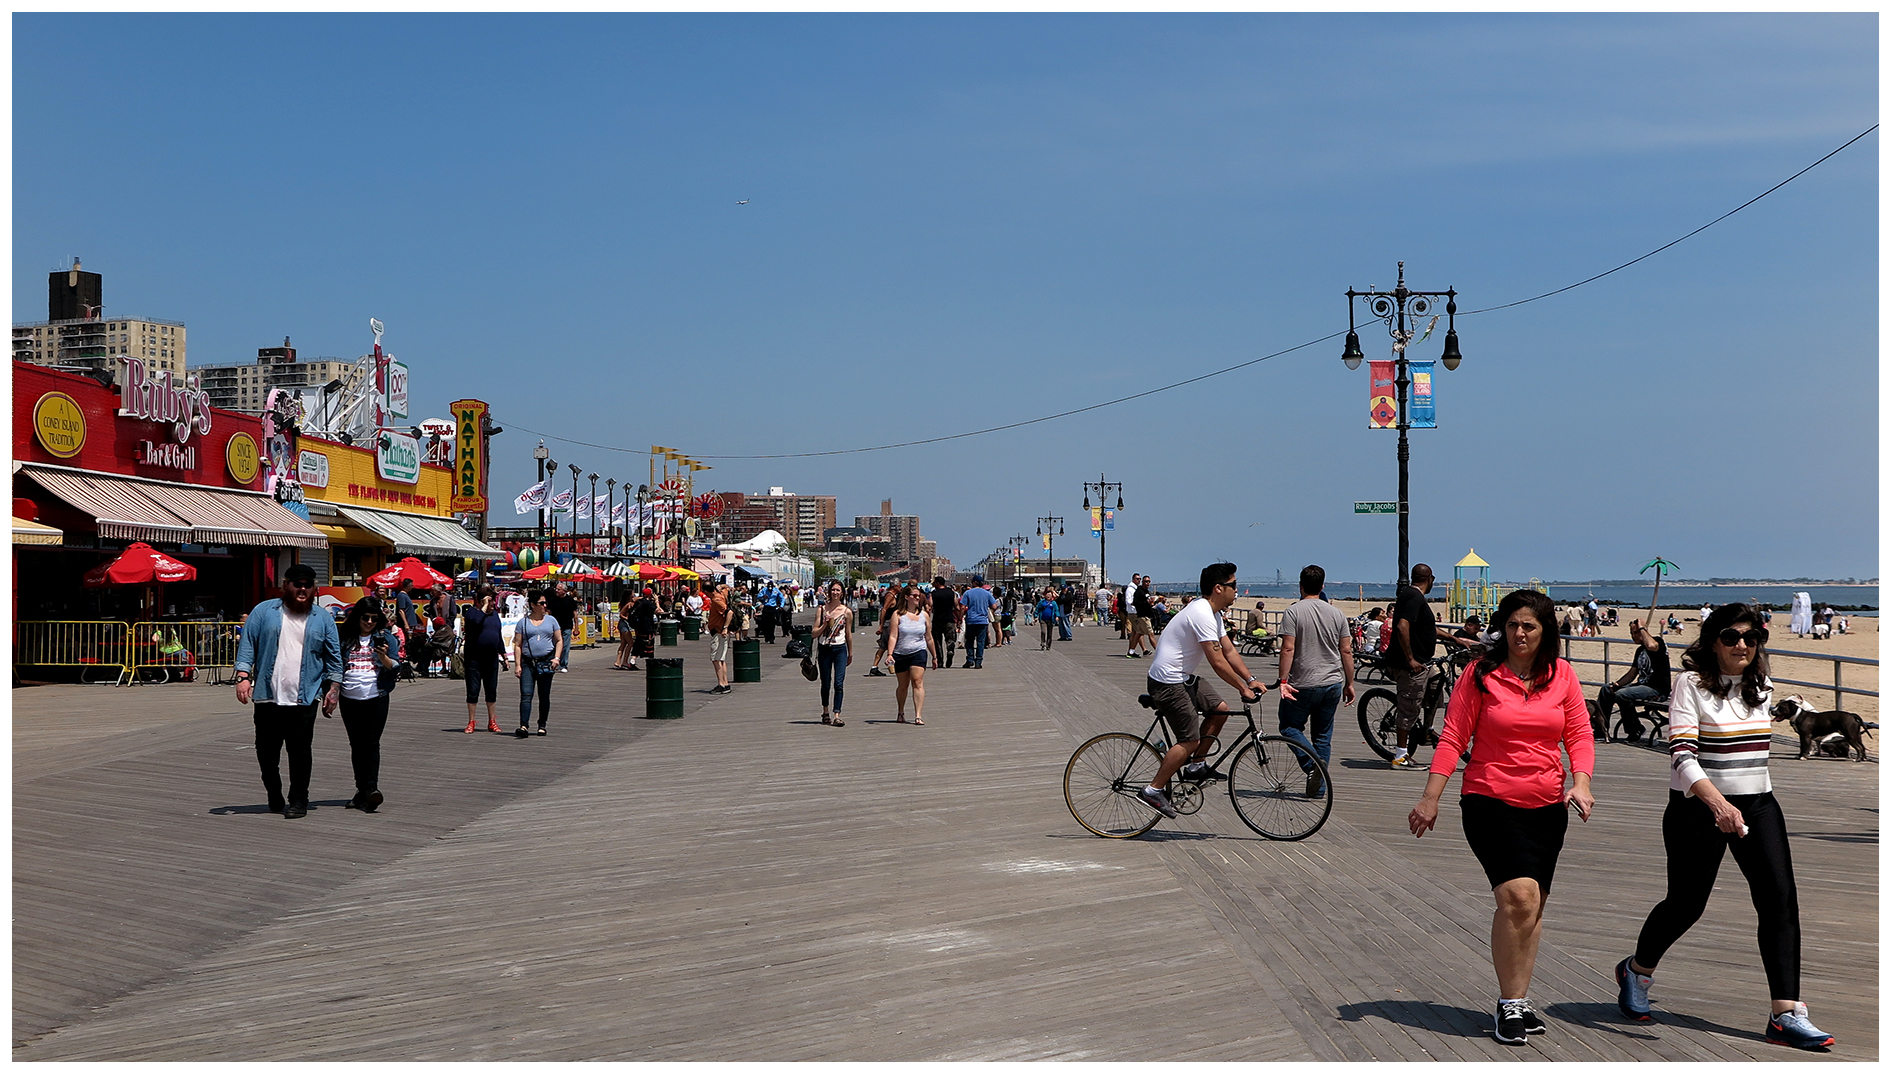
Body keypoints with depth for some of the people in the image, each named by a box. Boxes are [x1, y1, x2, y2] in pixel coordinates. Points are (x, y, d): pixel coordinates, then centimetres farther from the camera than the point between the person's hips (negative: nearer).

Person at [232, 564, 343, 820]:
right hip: (267, 696, 1)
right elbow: (247, 645, 4)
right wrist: (243, 676, -7)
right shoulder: (263, 612, 8)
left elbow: (334, 656, 13)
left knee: (300, 751, -5)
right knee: (267, 751, 6)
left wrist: (334, 687, 5)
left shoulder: (323, 619, 11)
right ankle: (274, 797, 22)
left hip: (303, 699, -1)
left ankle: (298, 800, 4)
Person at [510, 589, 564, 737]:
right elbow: (517, 645, 4)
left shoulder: (551, 620, 11)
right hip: (528, 663, -2)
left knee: (544, 696, 7)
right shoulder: (523, 622, 6)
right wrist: (517, 665, -5)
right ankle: (524, 726, -19)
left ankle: (542, 725, 19)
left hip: (546, 662, 2)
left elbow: (559, 640, 13)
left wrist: (557, 658, -2)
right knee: (526, 695, -12)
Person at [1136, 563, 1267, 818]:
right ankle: (1154, 790, -2)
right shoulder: (1202, 615, -23)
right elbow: (1218, 662, -24)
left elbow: (1230, 651, 13)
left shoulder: (1213, 613, 10)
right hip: (1168, 682, -10)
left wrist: (1251, 680, 4)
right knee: (1190, 740, -10)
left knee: (1220, 709, 9)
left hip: (1184, 677, 10)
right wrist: (1243, 689, -17)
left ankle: (1196, 765, 17)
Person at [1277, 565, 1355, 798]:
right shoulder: (1336, 613, 6)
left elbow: (1288, 649, -15)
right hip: (1332, 683, 5)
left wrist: (1283, 680, -13)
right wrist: (1349, 683, 13)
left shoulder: (1294, 611, -8)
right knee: (1323, 735, 12)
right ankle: (1318, 787, 12)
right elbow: (1346, 651, 6)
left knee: (1289, 727, 10)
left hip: (1302, 685, -4)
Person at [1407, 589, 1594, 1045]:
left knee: (1532, 907, 10)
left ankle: (1518, 1003, 23)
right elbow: (1453, 738, -3)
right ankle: (1510, 1005, -6)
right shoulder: (1481, 673, -4)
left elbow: (1579, 733, 8)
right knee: (1519, 897, -18)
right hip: (1490, 802, -4)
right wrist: (1431, 797, -7)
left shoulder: (1561, 674, 5)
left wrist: (1580, 781, -9)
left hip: (1547, 806, 4)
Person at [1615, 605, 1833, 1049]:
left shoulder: (1760, 687, 7)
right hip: (1699, 808, -5)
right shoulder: (1691, 683, -13)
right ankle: (1636, 971, 34)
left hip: (1758, 805, 5)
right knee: (1687, 903, 5)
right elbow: (1682, 753, -25)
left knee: (1780, 897, -11)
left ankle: (1787, 1014, -10)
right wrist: (1718, 802, -36)